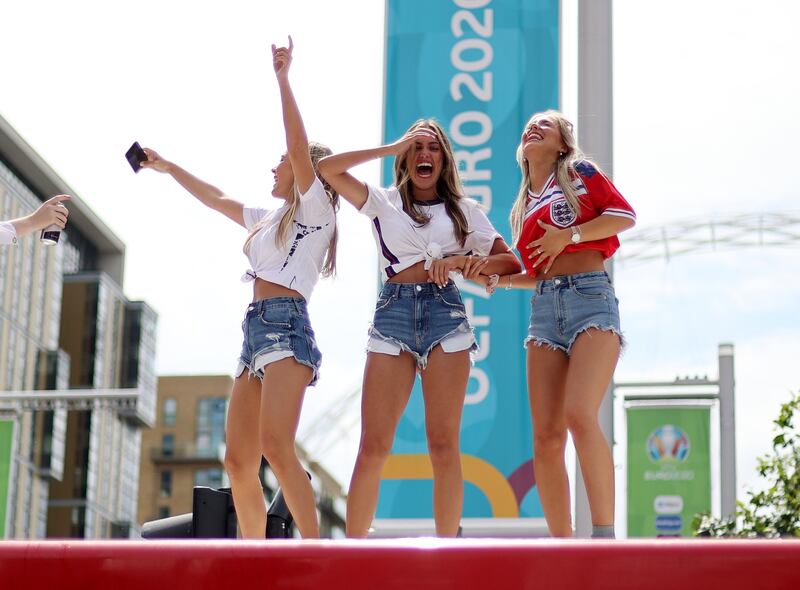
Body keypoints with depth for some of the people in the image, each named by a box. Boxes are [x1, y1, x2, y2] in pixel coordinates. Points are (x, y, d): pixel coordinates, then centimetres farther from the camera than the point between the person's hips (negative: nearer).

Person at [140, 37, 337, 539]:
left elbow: (299, 146, -11)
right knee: (238, 461, 1)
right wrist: (167, 167, 39)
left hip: (287, 327, -9)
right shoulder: (271, 220, 27)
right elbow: (217, 199, 37)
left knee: (276, 446, -25)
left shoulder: (316, 207, 3)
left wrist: (283, 79, -12)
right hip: (256, 331, 9)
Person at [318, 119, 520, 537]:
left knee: (444, 445, -5)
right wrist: (394, 147, 2)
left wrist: (472, 262, -9)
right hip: (393, 313, 0)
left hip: (445, 313, 0)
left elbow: (511, 262, 10)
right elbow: (328, 169, 1)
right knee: (373, 447, -7)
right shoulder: (383, 202, 14)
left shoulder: (465, 210, 16)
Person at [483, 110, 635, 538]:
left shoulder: (578, 172, 10)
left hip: (590, 297, -5)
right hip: (544, 306, 5)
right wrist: (498, 279, 11)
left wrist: (569, 234, -8)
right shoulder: (523, 208, 24)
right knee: (546, 437, -5)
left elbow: (625, 216, 0)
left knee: (580, 414, -25)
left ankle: (604, 535, -22)